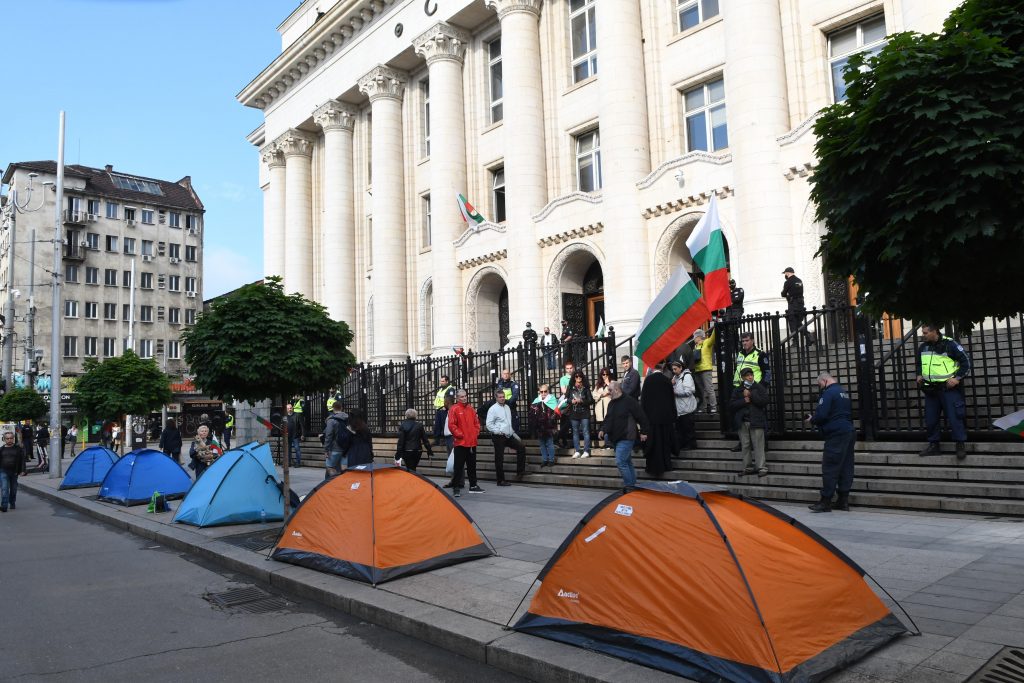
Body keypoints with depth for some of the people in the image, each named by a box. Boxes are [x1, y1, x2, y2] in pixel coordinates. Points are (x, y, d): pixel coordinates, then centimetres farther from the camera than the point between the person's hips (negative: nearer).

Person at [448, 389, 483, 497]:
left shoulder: (470, 409, 11)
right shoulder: (454, 409, -7)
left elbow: (476, 422, 18)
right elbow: (451, 425, -13)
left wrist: (476, 433, 6)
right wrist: (460, 435, -12)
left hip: (472, 443, 6)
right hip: (460, 443, -6)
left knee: (472, 465, 14)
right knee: (459, 466, -4)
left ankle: (473, 485, 24)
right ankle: (456, 487, 2)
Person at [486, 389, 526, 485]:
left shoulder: (507, 407, 13)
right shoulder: (493, 409, -9)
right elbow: (489, 425, -14)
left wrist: (514, 434, 17)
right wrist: (499, 431, -19)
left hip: (509, 436, 7)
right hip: (498, 437, -7)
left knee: (521, 447, 1)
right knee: (499, 458, 0)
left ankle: (520, 471, 9)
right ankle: (500, 480, 7)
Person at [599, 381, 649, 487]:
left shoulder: (629, 401, -13)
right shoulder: (612, 403, 14)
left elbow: (641, 417, -12)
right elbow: (608, 419, 19)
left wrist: (643, 432, -11)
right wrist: (603, 430, 4)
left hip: (626, 438, -9)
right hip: (616, 438, 9)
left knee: (620, 462, -15)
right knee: (628, 463, 14)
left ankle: (629, 486, -7)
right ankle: (633, 485, 22)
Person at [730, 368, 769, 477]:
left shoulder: (759, 387, 5)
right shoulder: (737, 390, 11)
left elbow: (764, 401, -8)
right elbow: (731, 405, 3)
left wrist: (750, 395, -10)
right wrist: (744, 401, -10)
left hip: (756, 421, -3)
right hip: (742, 422, 3)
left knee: (758, 445, -5)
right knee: (745, 446, 6)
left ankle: (761, 467, -2)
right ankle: (747, 467, 12)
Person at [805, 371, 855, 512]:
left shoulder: (828, 393, -11)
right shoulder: (844, 393, 18)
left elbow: (821, 414, -20)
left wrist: (812, 420, 1)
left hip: (836, 435, -9)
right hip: (849, 432, 9)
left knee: (829, 468, -7)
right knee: (846, 467, 9)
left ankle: (826, 501, -6)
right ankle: (843, 500, 13)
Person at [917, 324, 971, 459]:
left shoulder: (950, 344, -10)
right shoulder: (923, 347, 9)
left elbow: (966, 362, -7)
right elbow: (919, 363, 27)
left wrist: (957, 378, -15)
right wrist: (919, 375, 10)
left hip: (949, 388, -6)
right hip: (930, 389, 6)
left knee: (954, 417, -7)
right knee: (930, 419, 9)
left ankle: (961, 446, 3)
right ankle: (933, 445, 20)